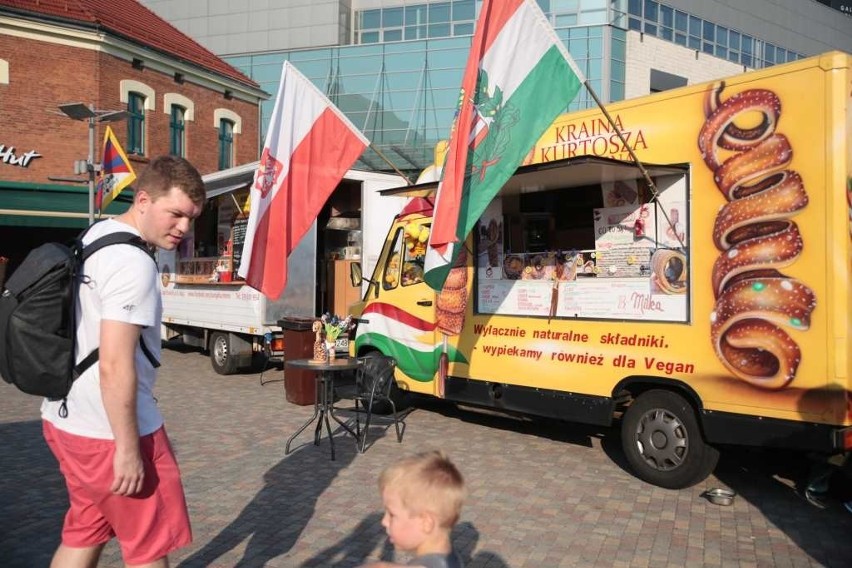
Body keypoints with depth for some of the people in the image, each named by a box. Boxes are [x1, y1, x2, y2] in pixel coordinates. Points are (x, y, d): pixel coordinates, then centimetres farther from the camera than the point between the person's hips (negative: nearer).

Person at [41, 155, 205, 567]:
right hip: (109, 430, -9)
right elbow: (115, 367, -26)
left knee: (83, 534, 22)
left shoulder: (92, 238, 9)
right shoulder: (133, 264, -22)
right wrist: (128, 449, -20)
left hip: (66, 419, 9)